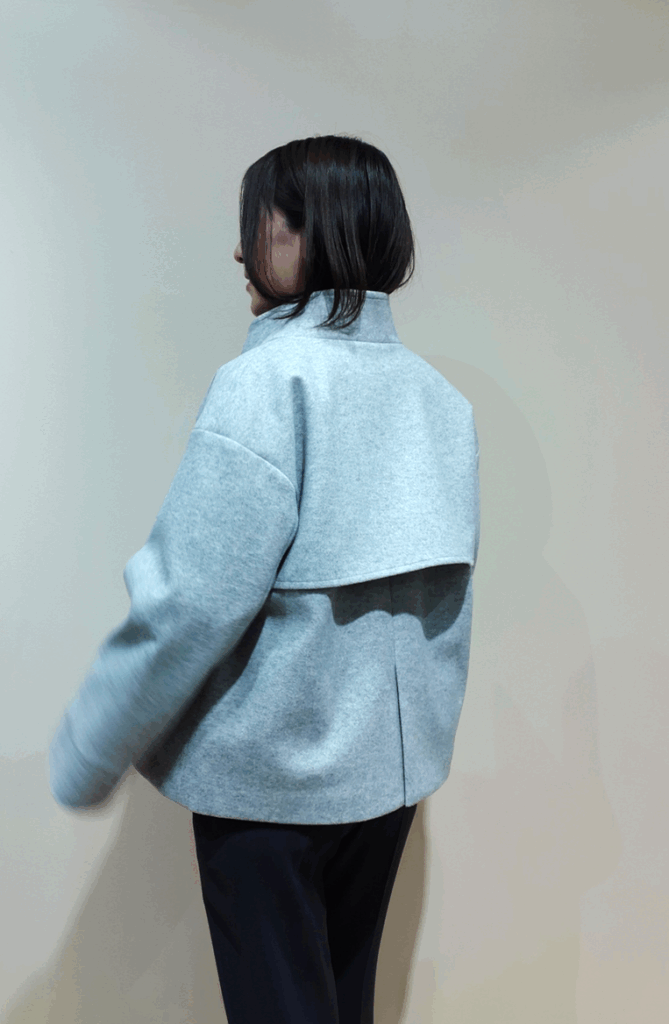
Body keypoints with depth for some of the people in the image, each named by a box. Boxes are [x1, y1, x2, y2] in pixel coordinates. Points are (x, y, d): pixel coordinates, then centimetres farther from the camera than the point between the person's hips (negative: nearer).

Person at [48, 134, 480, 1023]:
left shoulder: (270, 380, -18)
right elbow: (449, 593, 7)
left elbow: (193, 603, -21)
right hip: (395, 766, 7)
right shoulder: (441, 396, 3)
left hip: (272, 780, -6)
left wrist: (85, 757, -8)